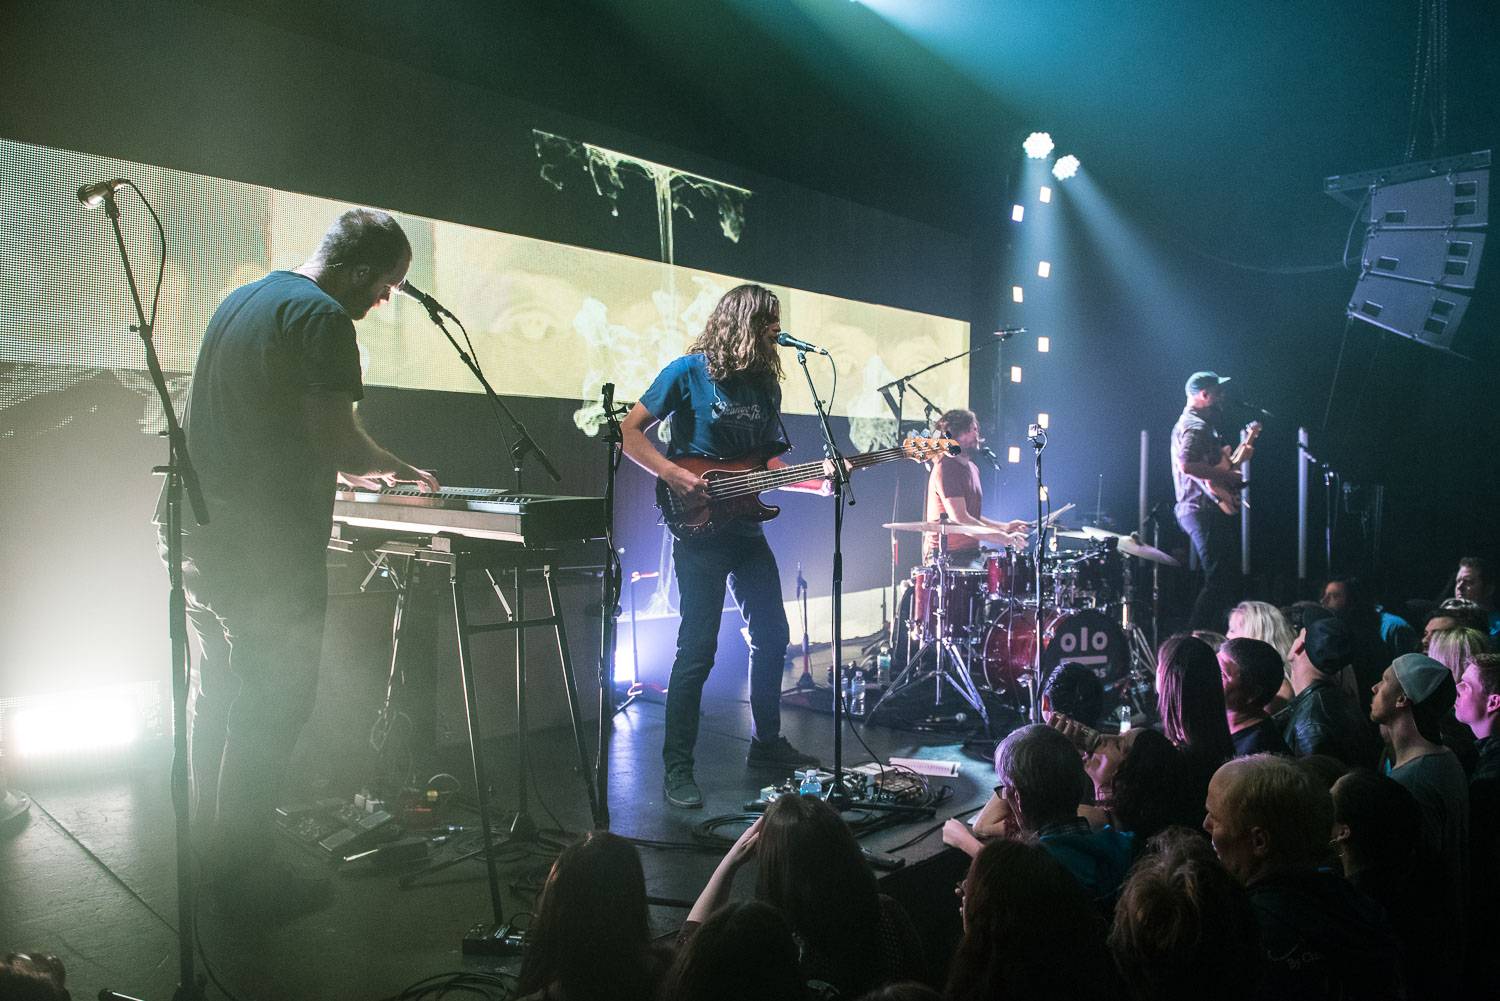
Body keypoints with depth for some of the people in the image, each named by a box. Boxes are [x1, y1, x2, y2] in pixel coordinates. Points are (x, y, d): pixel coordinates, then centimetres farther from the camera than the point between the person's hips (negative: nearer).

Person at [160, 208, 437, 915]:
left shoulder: (241, 299, 17)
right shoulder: (323, 318, -12)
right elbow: (337, 438, -20)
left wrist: (346, 468, 25)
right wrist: (392, 468, 0)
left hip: (193, 525, 10)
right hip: (266, 544, -10)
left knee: (217, 694, 19)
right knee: (270, 705, 0)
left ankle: (211, 848, 31)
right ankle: (245, 867, 8)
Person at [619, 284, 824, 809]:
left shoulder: (765, 385, 13)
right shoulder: (688, 372, -7)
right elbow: (629, 431, -8)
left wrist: (818, 482, 2)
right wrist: (674, 475, -20)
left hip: (747, 532, 7)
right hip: (699, 530, -7)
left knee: (772, 636, 12)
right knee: (697, 649, -7)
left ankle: (766, 742, 29)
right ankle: (677, 768, 4)